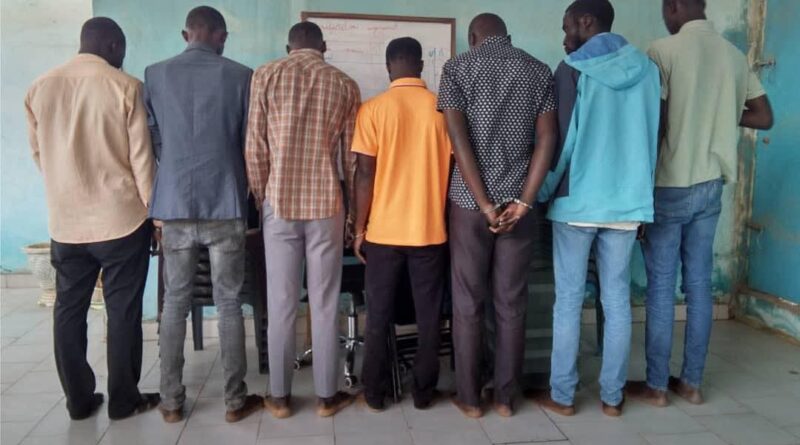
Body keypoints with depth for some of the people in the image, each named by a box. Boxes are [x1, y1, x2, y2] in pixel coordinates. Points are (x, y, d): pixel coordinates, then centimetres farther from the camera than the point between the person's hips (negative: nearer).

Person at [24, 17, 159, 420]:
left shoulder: (40, 88, 6)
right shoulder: (124, 86, -8)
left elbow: (38, 154, 13)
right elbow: (141, 156, -8)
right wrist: (153, 209, 1)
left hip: (65, 222, 4)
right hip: (121, 217, -4)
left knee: (69, 310, 12)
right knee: (122, 311, 5)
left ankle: (78, 400, 21)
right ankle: (123, 400, 15)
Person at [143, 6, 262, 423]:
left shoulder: (155, 74, 5)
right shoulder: (240, 76, -2)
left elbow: (151, 140, 11)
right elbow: (251, 143, 2)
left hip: (174, 204, 2)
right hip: (225, 204, -2)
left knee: (174, 304, 11)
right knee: (229, 304, 5)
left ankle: (171, 401, 19)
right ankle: (235, 400, 15)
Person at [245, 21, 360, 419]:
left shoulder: (266, 75, 2)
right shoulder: (345, 85, 6)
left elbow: (255, 146, -2)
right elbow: (351, 155, 6)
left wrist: (260, 198, 10)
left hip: (280, 203, 0)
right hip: (326, 204, 1)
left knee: (281, 304, 7)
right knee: (325, 304, 7)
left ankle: (280, 396, 18)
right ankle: (327, 395, 17)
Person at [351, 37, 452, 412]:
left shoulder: (374, 109, -4)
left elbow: (365, 174, -7)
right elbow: (453, 169, 3)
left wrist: (359, 228, 2)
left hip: (384, 230, -1)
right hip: (430, 230, 1)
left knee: (379, 314, 10)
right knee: (428, 315, 10)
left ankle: (375, 392, 19)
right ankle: (424, 391, 20)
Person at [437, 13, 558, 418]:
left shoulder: (457, 68, 1)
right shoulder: (539, 71, 8)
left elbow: (459, 139, -11)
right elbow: (546, 138, -3)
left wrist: (485, 205, -12)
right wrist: (523, 202, -8)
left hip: (470, 201, -2)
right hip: (517, 201, 2)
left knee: (467, 303, 8)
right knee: (511, 304, 9)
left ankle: (469, 397, 18)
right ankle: (505, 396, 20)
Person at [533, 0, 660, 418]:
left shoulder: (573, 70, -6)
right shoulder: (646, 69, 9)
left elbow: (562, 140, -9)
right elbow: (654, 137, 11)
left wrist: (541, 194, 0)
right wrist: (638, 192, 18)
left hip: (577, 201, -4)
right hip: (627, 202, 4)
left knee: (568, 301, 5)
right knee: (617, 301, 10)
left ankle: (562, 396, 15)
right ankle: (612, 396, 20)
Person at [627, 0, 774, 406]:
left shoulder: (665, 50, -10)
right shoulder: (734, 55, 8)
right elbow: (764, 118, 12)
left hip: (670, 186, -6)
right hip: (711, 185, 6)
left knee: (660, 287, 2)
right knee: (699, 285, 11)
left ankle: (656, 385, 12)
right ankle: (692, 382, 21)